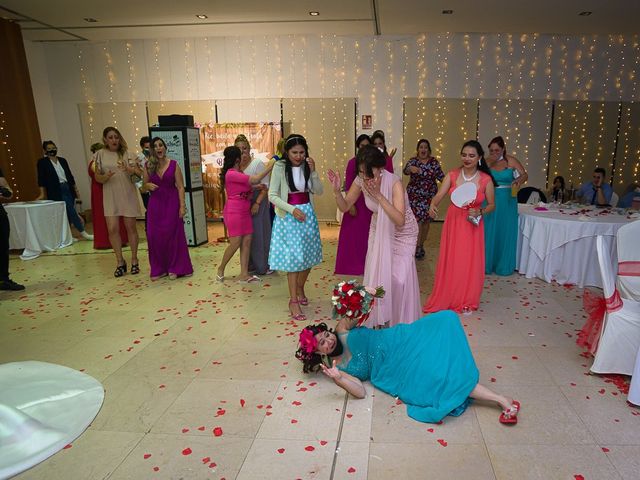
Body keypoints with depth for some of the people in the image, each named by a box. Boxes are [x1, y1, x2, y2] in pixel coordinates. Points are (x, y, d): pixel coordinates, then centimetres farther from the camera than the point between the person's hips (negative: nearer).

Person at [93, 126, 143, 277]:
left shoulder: (127, 154, 1)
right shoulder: (100, 155, 5)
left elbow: (139, 173, -6)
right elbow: (97, 177, 6)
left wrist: (129, 170, -26)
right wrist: (106, 177, -16)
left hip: (128, 194, -1)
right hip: (110, 196, 1)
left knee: (130, 227, 3)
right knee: (112, 229, -4)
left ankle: (134, 260, 16)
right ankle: (120, 262, 11)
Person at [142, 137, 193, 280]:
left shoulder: (173, 165, -1)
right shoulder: (148, 166, 5)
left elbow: (180, 187, -4)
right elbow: (143, 189, 12)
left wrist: (182, 206, -11)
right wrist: (147, 185, -11)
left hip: (171, 203, -2)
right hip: (155, 204, 3)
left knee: (172, 235, 0)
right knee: (154, 236, 1)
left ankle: (174, 268, 14)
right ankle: (158, 269, 15)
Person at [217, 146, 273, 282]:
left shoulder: (238, 173, 14)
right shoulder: (231, 174, -15)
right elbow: (255, 179, -19)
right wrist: (271, 166, -16)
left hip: (245, 211, 9)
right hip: (234, 211, -9)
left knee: (247, 241, 3)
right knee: (235, 243, -6)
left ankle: (244, 274, 5)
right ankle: (221, 268, 15)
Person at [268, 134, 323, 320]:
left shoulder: (308, 166, 3)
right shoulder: (280, 167, -9)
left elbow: (319, 191, -1)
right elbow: (272, 195, -10)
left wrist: (313, 171, -14)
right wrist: (292, 209, -20)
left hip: (308, 214, 4)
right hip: (288, 216, -4)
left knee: (308, 256, 10)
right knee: (293, 258, -4)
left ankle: (300, 289, 34)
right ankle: (293, 301, 6)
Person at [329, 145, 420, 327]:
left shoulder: (394, 183, -31)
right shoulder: (360, 180, -17)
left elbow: (399, 220, -39)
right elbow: (345, 207, -6)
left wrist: (378, 195, -45)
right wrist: (337, 190, -25)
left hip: (402, 232, -4)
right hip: (379, 230, 4)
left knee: (399, 278, -9)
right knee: (376, 275, 3)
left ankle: (403, 323, 14)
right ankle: (379, 320, 22)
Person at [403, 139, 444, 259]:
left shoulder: (434, 162, 4)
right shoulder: (412, 161, -1)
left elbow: (441, 176, 3)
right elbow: (405, 170, -19)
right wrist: (411, 168, -42)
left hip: (430, 196, 3)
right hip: (415, 195, -2)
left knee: (426, 220, 9)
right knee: (417, 219, -9)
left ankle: (421, 244, 26)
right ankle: (417, 247, 0)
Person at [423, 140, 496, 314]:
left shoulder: (486, 179, -7)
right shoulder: (452, 175, -5)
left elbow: (492, 205, 2)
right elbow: (439, 196, -14)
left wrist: (479, 212, -17)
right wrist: (432, 205, -35)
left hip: (472, 225, -1)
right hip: (453, 222, 1)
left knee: (470, 263, 6)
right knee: (449, 262, 7)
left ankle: (466, 301, 25)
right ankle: (446, 298, 24)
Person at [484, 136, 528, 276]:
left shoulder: (511, 161, -2)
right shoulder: (487, 162, 3)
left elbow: (524, 174, -5)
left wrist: (519, 180, -26)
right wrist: (489, 164, -16)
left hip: (507, 201, -1)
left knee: (505, 232, 4)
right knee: (488, 232, 4)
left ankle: (504, 265, 15)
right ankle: (487, 264, 16)